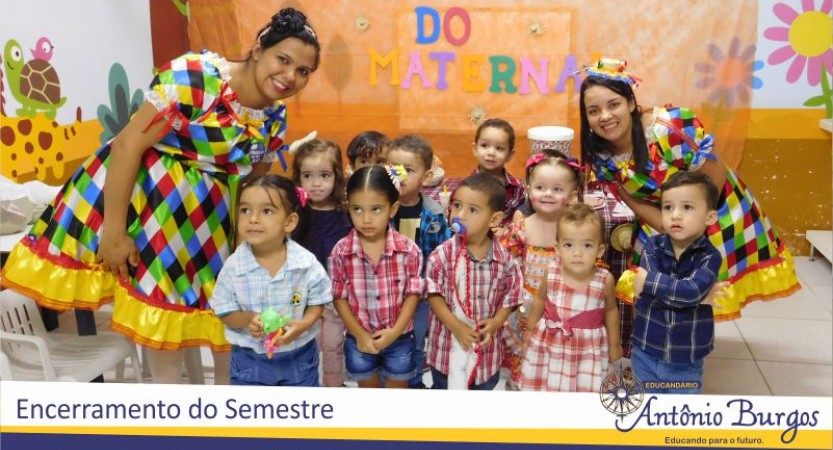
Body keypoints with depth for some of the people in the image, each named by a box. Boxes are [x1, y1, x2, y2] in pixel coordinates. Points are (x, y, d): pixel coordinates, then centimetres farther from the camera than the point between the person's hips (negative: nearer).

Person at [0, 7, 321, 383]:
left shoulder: (275, 116, -1)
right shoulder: (196, 77, -23)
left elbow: (253, 180, 10)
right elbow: (128, 143, -24)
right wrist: (112, 231, -23)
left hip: (207, 216, 6)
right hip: (142, 196, -6)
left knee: (217, 311, 11)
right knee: (160, 311, 3)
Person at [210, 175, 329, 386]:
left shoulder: (307, 263, -15)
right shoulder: (233, 266, -15)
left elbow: (317, 302, -3)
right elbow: (224, 311, -6)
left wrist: (304, 324, -23)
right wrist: (248, 319, -26)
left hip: (299, 356, 0)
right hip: (250, 359, 0)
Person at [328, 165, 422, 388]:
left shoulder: (408, 250, -16)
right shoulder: (341, 252, -14)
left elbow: (412, 294, -9)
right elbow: (340, 298, -7)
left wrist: (395, 331, -17)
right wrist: (360, 334, -12)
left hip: (400, 338, -1)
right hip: (359, 339, 1)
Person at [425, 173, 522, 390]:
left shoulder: (505, 260, -10)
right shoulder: (442, 254, -16)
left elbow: (509, 297, -1)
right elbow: (434, 295, -13)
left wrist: (495, 323, -17)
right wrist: (456, 326, -20)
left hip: (486, 346, 2)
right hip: (447, 345, -2)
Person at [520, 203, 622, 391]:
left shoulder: (605, 280, -18)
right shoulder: (552, 273, -17)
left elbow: (611, 310, 2)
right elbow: (539, 300, 3)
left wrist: (614, 344, 12)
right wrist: (529, 330, 15)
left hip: (589, 347, -1)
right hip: (550, 343, 1)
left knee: (587, 389, 10)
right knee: (545, 386, 16)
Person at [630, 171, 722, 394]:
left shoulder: (710, 257, -13)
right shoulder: (653, 245, -6)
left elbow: (691, 291, -29)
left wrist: (650, 282, -24)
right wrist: (705, 295, -23)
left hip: (686, 361, -2)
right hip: (646, 354, 2)